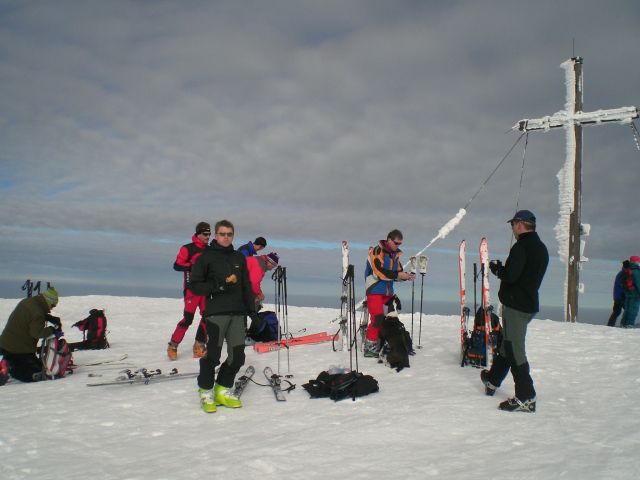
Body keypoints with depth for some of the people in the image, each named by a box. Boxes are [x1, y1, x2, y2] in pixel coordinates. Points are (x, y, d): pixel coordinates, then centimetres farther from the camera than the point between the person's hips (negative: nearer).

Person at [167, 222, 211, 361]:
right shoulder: (188, 249, -4)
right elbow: (177, 265, -10)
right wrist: (193, 266, -23)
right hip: (192, 288, -6)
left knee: (207, 317, 1)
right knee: (188, 318, -10)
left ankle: (199, 346, 11)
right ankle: (173, 346, 2)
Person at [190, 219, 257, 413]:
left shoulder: (239, 258, 17)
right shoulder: (206, 257, 3)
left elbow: (246, 287, 20)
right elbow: (195, 286, -2)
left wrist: (252, 311, 15)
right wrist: (218, 286, -14)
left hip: (238, 313, 5)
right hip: (216, 313, -5)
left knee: (237, 356, 3)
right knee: (213, 354, -7)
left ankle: (223, 390, 19)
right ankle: (206, 392, 12)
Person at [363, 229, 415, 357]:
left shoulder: (395, 254, 13)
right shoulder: (377, 251, -12)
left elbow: (398, 271, 13)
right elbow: (379, 272, -21)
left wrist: (406, 276, -7)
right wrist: (397, 275, -21)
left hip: (388, 291, 8)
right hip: (375, 290, -8)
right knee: (377, 318, -13)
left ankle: (380, 344, 15)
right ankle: (369, 347, -5)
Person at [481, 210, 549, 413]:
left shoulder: (521, 247, -17)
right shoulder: (541, 248, 14)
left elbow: (510, 276, -24)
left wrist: (496, 268, -4)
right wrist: (502, 268, 14)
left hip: (515, 305, -10)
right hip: (530, 304, 10)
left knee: (514, 349, -6)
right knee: (507, 343, 22)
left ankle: (526, 398, -6)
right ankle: (493, 380, 39)